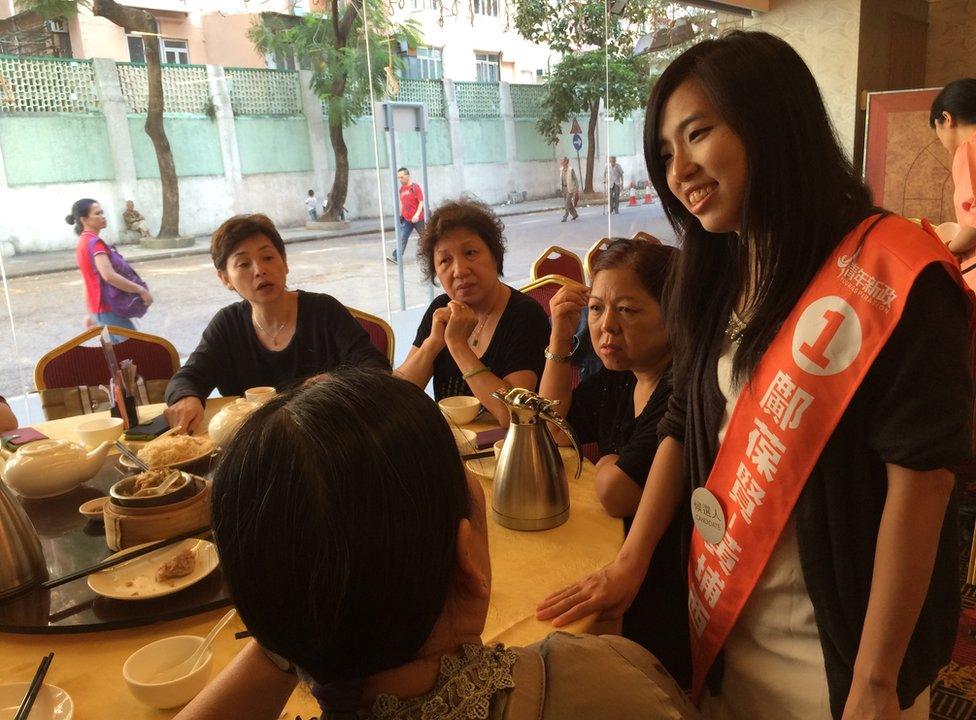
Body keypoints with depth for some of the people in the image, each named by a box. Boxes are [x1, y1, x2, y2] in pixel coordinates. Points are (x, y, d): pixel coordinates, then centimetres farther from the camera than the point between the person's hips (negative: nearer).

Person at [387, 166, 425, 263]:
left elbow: (421, 202, -15)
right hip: (406, 219, 5)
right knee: (402, 238, -6)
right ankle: (396, 257, -13)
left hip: (417, 218, -5)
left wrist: (417, 214, -25)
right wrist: (400, 215, 15)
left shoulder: (415, 187, -11)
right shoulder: (401, 189, 8)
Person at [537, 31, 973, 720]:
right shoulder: (717, 277, 3)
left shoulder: (892, 272, -17)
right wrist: (629, 564, 1)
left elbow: (920, 476, -19)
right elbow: (684, 426, 7)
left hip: (836, 643, -5)